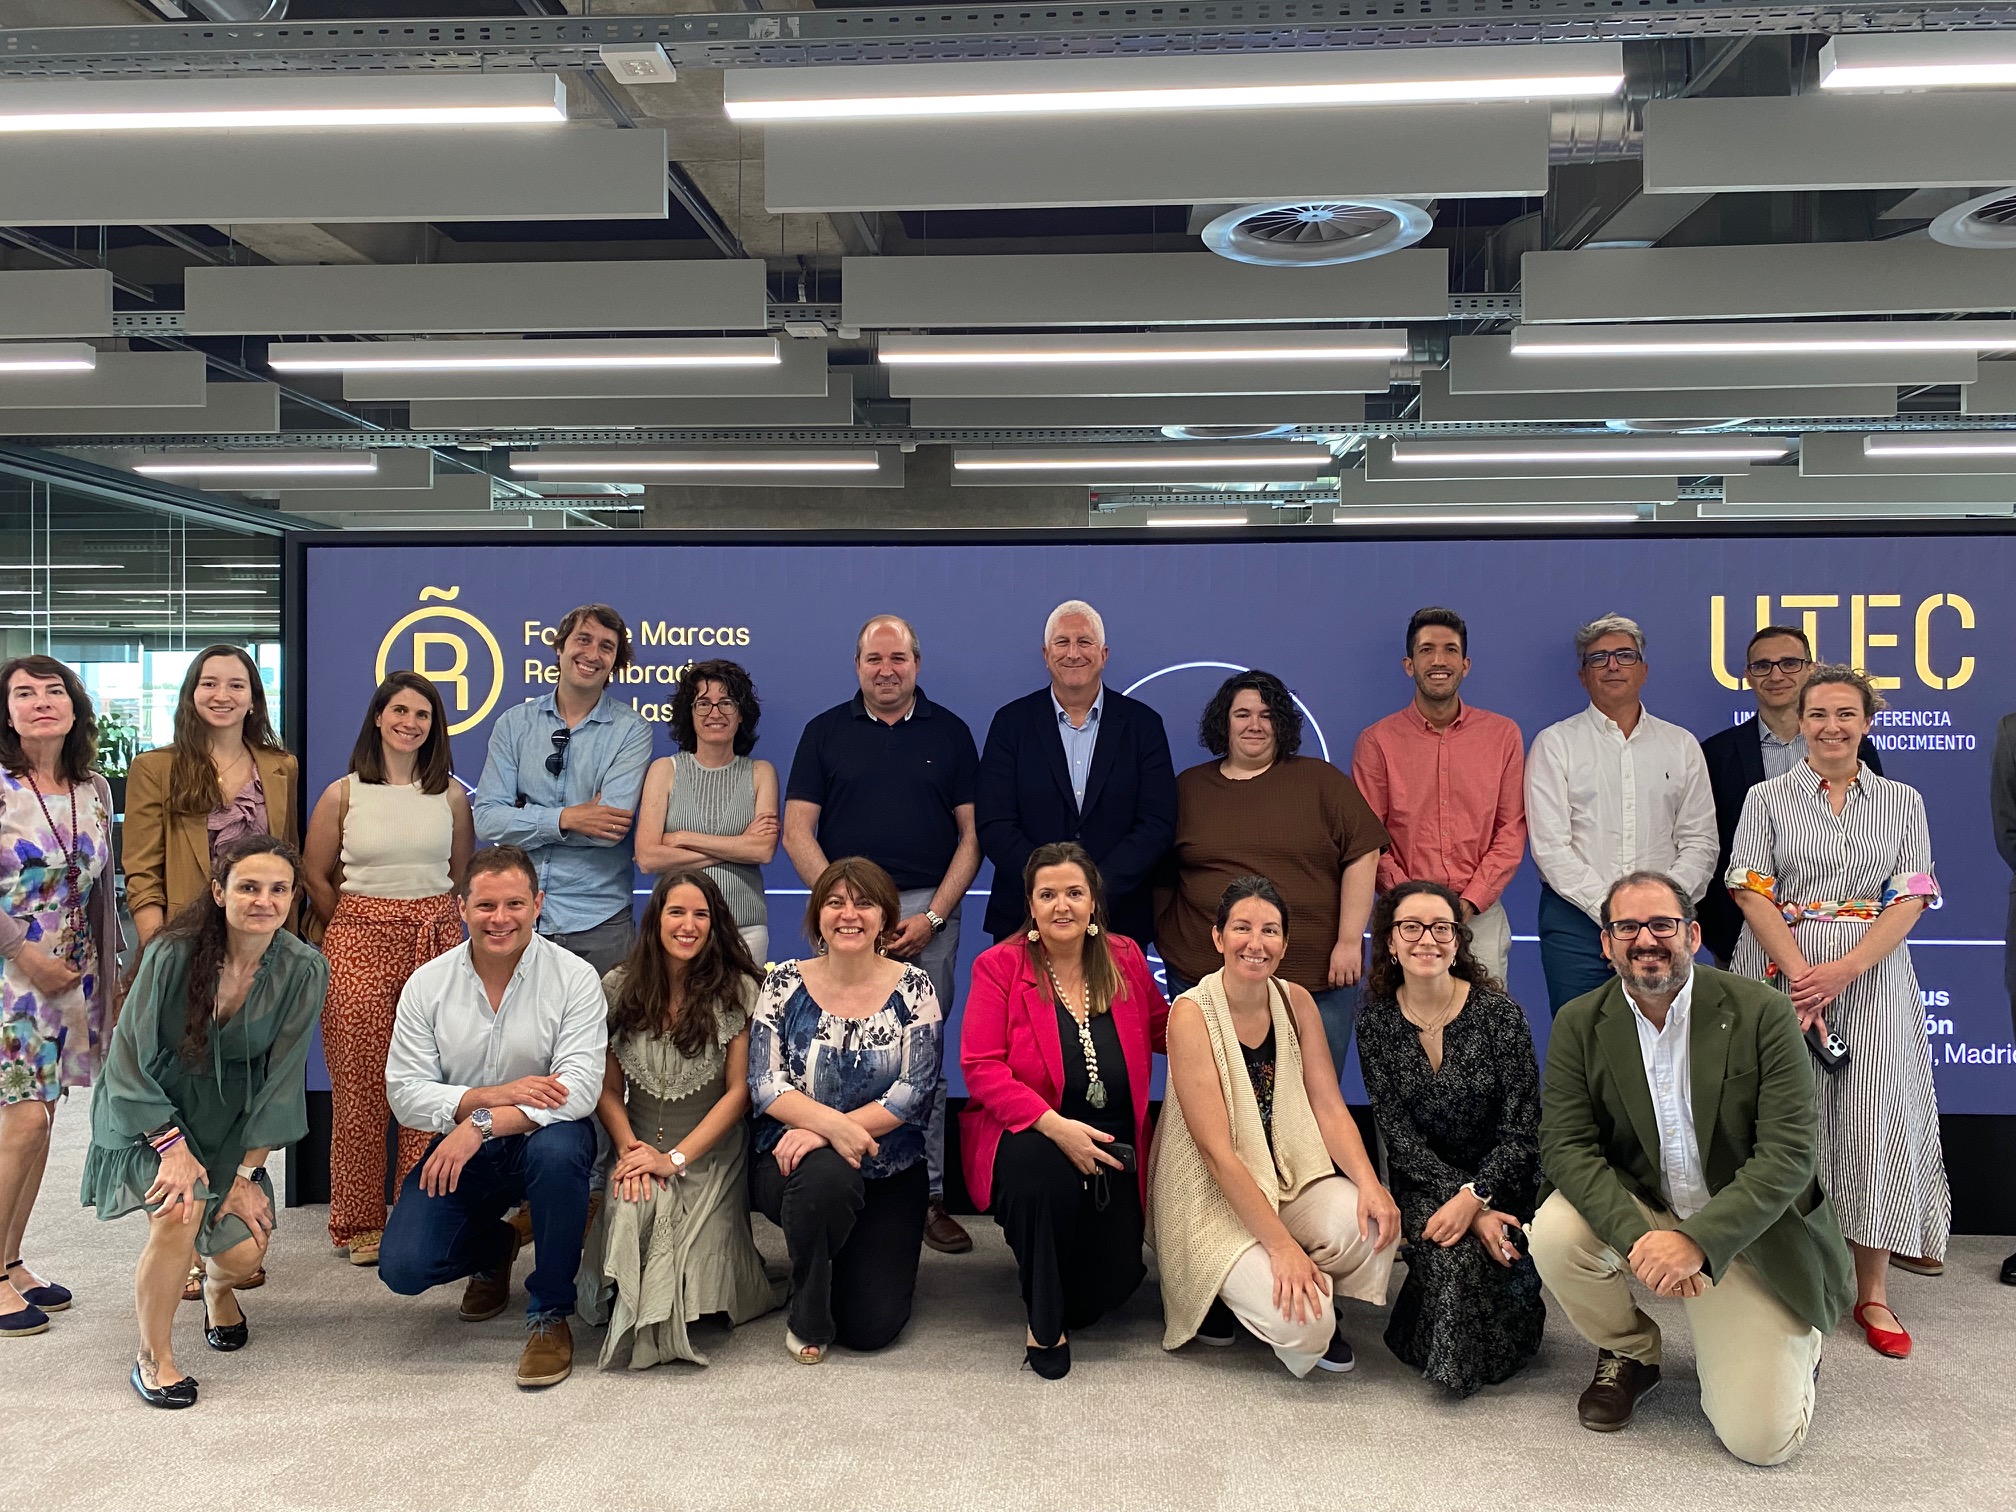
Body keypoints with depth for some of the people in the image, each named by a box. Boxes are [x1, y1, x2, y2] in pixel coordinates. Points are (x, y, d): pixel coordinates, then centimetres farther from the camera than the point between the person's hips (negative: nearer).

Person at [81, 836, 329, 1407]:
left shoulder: (303, 971, -14)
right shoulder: (173, 954, -21)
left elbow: (280, 1080, -9)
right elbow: (130, 1062, -15)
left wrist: (246, 1174, -10)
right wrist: (173, 1146, -22)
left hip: (231, 1125, 2)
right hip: (151, 1117, -2)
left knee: (244, 1252, -11)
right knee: (181, 1209, -29)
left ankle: (218, 1287, 28)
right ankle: (153, 1356, -5)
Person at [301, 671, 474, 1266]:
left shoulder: (450, 794, 7)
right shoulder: (343, 794, 2)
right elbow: (315, 876, 8)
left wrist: (429, 921, 10)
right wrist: (358, 929, 9)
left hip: (435, 942, 1)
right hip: (359, 941, -1)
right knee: (359, 1085, 0)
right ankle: (360, 1224, 13)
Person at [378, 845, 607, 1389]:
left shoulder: (575, 978, -11)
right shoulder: (427, 984, -2)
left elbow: (581, 1089, -21)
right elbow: (403, 1093, -6)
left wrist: (482, 1123, -31)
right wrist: (492, 1095, -22)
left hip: (543, 1137, -3)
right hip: (460, 1147, 3)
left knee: (557, 1150, -37)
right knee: (403, 1267, -16)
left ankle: (549, 1314, -14)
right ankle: (492, 1247, 22)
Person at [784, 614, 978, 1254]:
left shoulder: (949, 732, 9)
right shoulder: (825, 732, 9)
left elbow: (972, 834, 6)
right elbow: (797, 830, 4)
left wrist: (933, 915, -5)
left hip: (928, 912, 0)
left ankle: (928, 1195, 10)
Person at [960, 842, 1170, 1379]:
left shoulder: (1125, 959, 6)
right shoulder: (998, 966, -5)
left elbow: (1162, 1029, 21)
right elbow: (981, 1068, -12)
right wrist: (1054, 1125, -25)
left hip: (1111, 1147, 3)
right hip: (1027, 1138, -3)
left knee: (1114, 1278, -17)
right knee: (1043, 1167, -39)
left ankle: (1070, 1305, 26)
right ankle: (1044, 1323, -14)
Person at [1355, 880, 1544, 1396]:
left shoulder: (1500, 1014, -11)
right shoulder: (1376, 1020, -5)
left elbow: (1521, 1133, -12)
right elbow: (1397, 1133, -8)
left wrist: (1474, 1197, -27)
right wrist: (1470, 1207, -19)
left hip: (1502, 1182, 0)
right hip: (1426, 1184, 1)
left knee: (1460, 1242, -26)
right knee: (1452, 1250, -28)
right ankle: (1450, 1356, 3)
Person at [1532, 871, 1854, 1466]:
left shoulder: (1762, 1012, -14)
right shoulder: (1580, 1023, -6)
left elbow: (1791, 1154, -18)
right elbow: (1565, 1146, -11)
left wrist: (1697, 1240, -30)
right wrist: (1638, 1236, -29)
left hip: (1746, 1233, -2)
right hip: (1639, 1213, 2)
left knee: (1762, 1439, -12)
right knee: (1556, 1233, -29)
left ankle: (1792, 1343, 24)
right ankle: (1629, 1353, 3)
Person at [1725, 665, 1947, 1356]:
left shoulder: (1902, 802, 10)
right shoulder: (1767, 798, 7)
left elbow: (1910, 899, 0)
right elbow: (1753, 893, -2)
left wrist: (1842, 972, -14)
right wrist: (1800, 975, -16)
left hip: (1872, 976, 1)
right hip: (1782, 973, -1)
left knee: (1877, 1125, -3)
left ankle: (1871, 1294, 8)